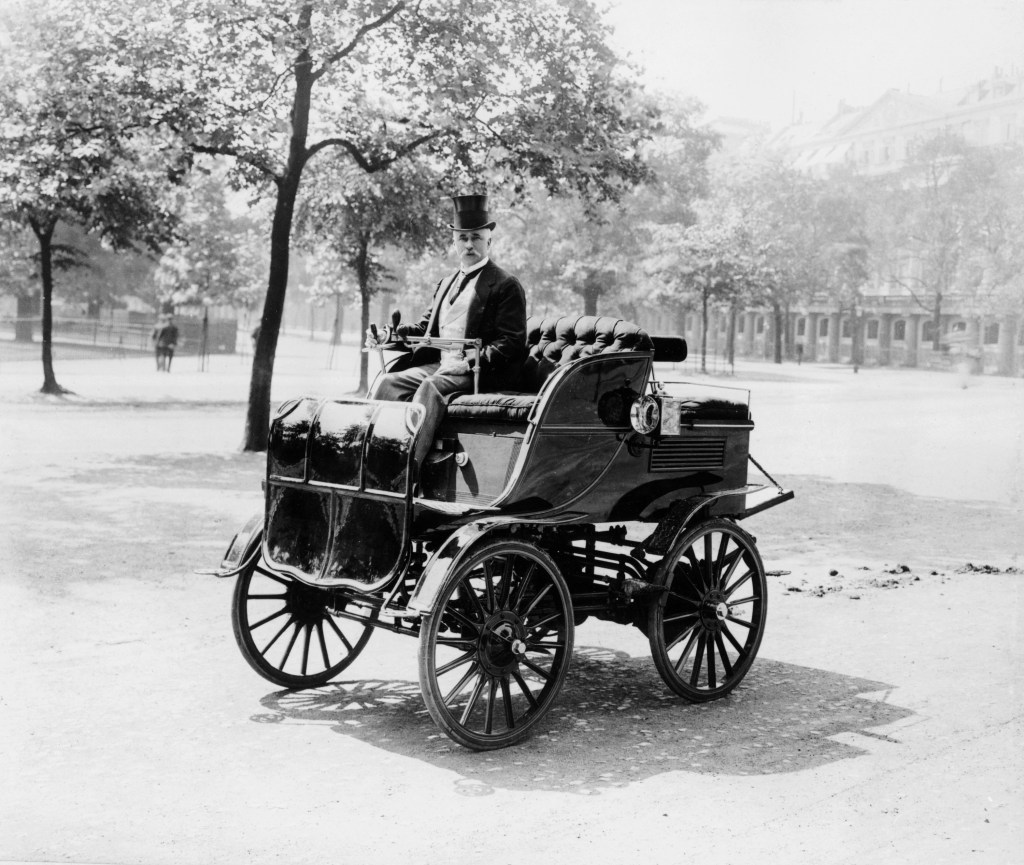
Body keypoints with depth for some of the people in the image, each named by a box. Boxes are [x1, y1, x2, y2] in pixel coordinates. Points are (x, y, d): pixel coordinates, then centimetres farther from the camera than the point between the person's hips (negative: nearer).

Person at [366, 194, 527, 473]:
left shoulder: (505, 285, 0)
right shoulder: (445, 284, 24)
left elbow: (512, 342, -8)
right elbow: (424, 328, 24)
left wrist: (478, 359, -24)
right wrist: (389, 334, 5)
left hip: (477, 372, -7)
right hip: (438, 365, 7)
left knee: (431, 387, -34)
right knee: (386, 382, -14)